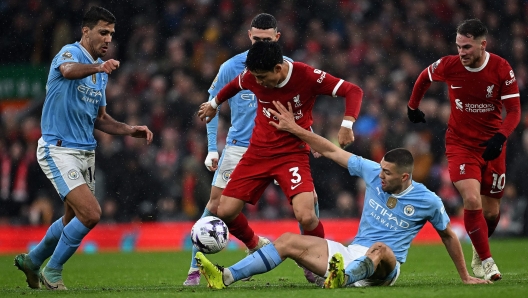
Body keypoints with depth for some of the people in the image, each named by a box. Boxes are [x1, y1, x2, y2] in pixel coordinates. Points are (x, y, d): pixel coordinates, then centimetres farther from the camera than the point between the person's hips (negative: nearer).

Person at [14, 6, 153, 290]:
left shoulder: (101, 70, 13)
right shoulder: (70, 53, -13)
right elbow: (69, 70, -40)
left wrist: (130, 130, 6)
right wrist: (98, 67, -60)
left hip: (85, 152, 9)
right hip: (58, 149, -9)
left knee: (74, 219, 17)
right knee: (91, 213, -18)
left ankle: (32, 260, 39)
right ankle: (52, 270, 1)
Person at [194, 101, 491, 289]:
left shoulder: (428, 201, -5)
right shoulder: (373, 172, 4)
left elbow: (449, 235, 8)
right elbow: (332, 151, 8)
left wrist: (466, 277, 11)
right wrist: (295, 129, 5)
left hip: (385, 266, -5)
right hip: (351, 253, 5)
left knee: (380, 249, -43)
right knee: (289, 241, -10)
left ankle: (342, 278, -75)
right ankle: (226, 277, -24)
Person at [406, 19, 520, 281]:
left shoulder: (501, 69, -14)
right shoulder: (448, 65, -12)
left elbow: (514, 110, -13)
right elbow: (424, 78, 10)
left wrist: (500, 137, -30)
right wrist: (413, 107, 20)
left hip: (491, 144, 1)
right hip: (460, 143, -1)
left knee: (491, 210, 8)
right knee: (472, 200, -22)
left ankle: (478, 255, 37)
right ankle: (486, 262, -10)